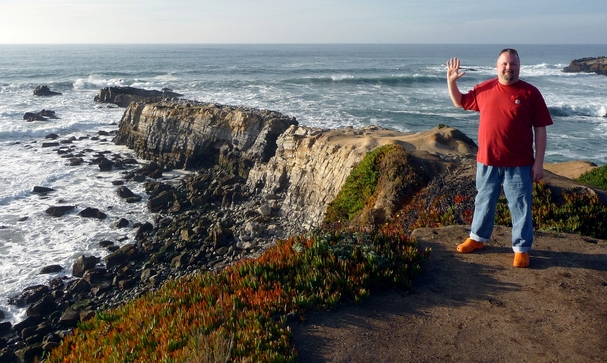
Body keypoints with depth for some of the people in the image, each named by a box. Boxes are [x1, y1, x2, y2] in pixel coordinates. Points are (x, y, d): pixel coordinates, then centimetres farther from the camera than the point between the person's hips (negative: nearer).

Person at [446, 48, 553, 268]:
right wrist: (451, 81, 3)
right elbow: (460, 102, 19)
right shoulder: (484, 89, 5)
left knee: (520, 207, 5)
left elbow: (540, 130, -4)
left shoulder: (530, 93, -4)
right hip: (487, 161, 3)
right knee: (484, 202, 17)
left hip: (518, 164, -3)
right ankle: (477, 238, 34)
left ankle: (521, 249, 17)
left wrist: (538, 162, -8)